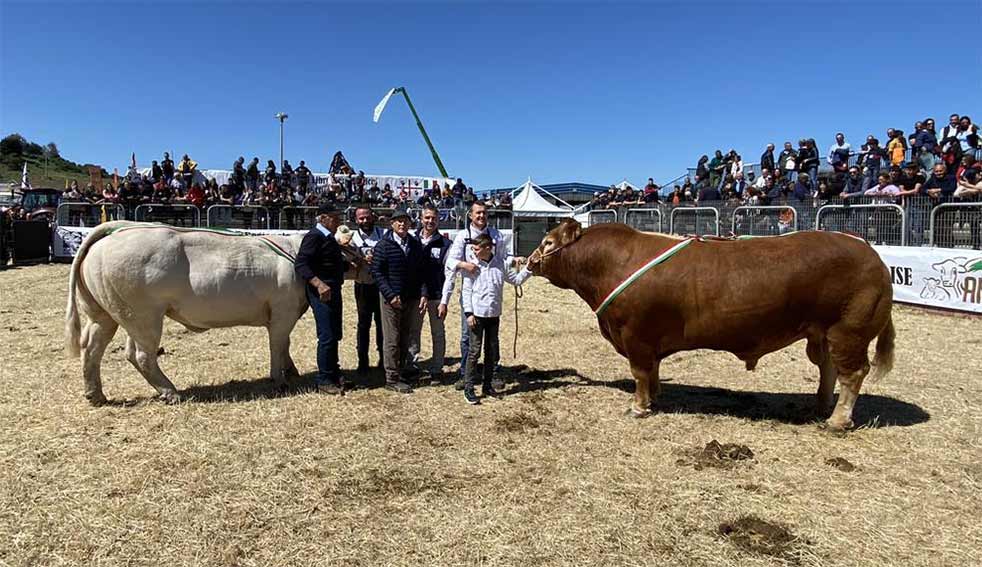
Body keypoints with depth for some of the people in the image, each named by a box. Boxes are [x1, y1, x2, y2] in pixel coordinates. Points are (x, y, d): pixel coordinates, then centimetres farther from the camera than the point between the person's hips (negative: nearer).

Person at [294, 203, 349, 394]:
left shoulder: (329, 238, 16)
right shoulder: (314, 237, -12)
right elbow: (300, 265, -22)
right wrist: (319, 283, -32)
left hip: (334, 291, 9)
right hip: (321, 292, -9)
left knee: (335, 335, 15)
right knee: (327, 337, -6)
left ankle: (334, 374, 27)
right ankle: (323, 380, 4)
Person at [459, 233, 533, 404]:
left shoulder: (501, 263, 0)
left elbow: (516, 280, 13)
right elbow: (466, 290, -5)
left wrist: (529, 269, 0)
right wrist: (468, 312, -11)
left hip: (494, 315, 4)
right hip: (476, 314, -3)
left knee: (492, 351, 12)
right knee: (474, 351, -2)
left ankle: (487, 386, 25)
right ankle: (468, 388, 4)